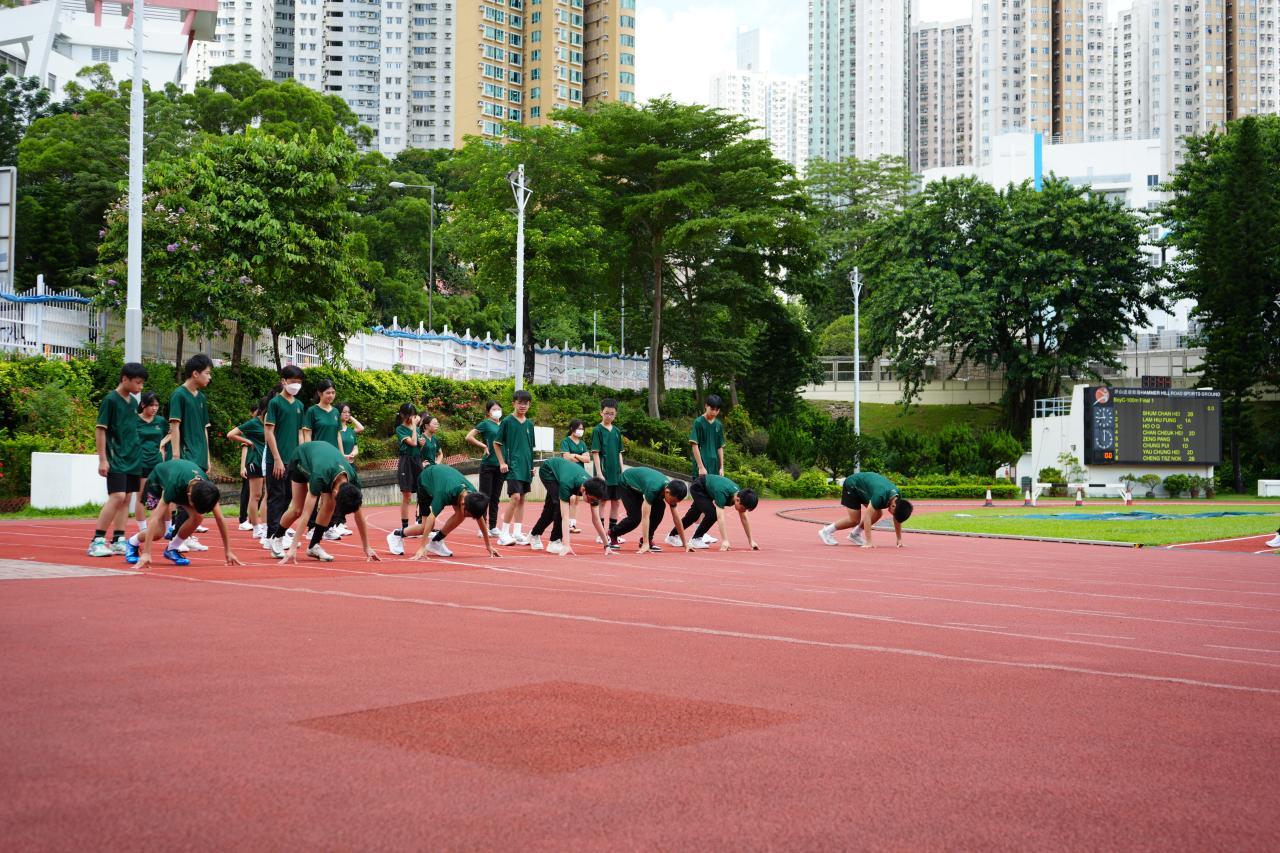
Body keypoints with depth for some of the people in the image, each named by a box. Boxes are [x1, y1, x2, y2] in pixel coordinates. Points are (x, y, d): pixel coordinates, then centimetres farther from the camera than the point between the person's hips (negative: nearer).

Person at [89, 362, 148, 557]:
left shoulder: (133, 402, 12)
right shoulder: (110, 400, -9)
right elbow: (100, 430, -10)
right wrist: (102, 459, -13)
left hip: (133, 459, 7)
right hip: (116, 459, -7)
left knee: (126, 499, 6)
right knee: (117, 497, -15)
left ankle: (118, 541, 10)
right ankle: (97, 541, -10)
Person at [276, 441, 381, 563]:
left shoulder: (353, 479, -32)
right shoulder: (320, 476, -46)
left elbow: (359, 515, -21)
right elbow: (306, 514, -47)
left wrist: (367, 548, -18)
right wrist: (293, 548, -51)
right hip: (300, 459, -3)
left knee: (328, 504, -17)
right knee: (297, 509, -8)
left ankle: (314, 546, -6)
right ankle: (276, 540, 16)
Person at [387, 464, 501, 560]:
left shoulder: (473, 495, -31)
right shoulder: (445, 493, -46)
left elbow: (480, 518, -17)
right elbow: (431, 518, -47)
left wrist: (488, 545, -11)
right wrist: (422, 548, -50)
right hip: (426, 480, -4)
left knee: (460, 514, -21)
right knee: (426, 526, -11)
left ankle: (436, 541, -4)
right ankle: (397, 535, 15)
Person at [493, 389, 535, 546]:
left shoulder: (529, 424, 11)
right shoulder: (507, 421, -4)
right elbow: (496, 443, 0)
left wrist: (532, 465, 13)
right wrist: (502, 462, -7)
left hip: (526, 467, 6)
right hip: (513, 466, -6)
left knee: (522, 499, 7)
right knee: (515, 497, -16)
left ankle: (517, 533, 13)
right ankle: (504, 533, -9)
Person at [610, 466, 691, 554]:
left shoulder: (672, 491, -21)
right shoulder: (653, 489, -42)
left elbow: (676, 518, -11)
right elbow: (645, 517, -44)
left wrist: (685, 543, -10)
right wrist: (645, 544, -49)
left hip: (639, 486, 6)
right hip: (627, 483, -6)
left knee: (660, 506, -15)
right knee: (635, 517, -17)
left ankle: (647, 539, -4)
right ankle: (612, 534, 9)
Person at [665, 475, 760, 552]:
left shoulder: (740, 495, -24)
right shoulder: (722, 493, -43)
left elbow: (744, 518, -17)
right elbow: (720, 517, -51)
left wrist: (751, 541, -18)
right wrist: (724, 540, -59)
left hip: (706, 490, 7)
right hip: (697, 488, -7)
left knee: (692, 516, 20)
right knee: (712, 513, -25)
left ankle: (672, 536, 40)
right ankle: (695, 540, -9)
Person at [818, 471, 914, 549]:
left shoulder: (897, 497, -18)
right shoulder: (880, 495, -40)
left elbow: (897, 518, -5)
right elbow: (867, 517, -41)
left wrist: (899, 540, -7)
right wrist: (868, 543, -43)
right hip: (851, 485, -7)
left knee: (878, 513, -4)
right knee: (854, 520, -12)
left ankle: (855, 534, 11)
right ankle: (826, 531, 4)